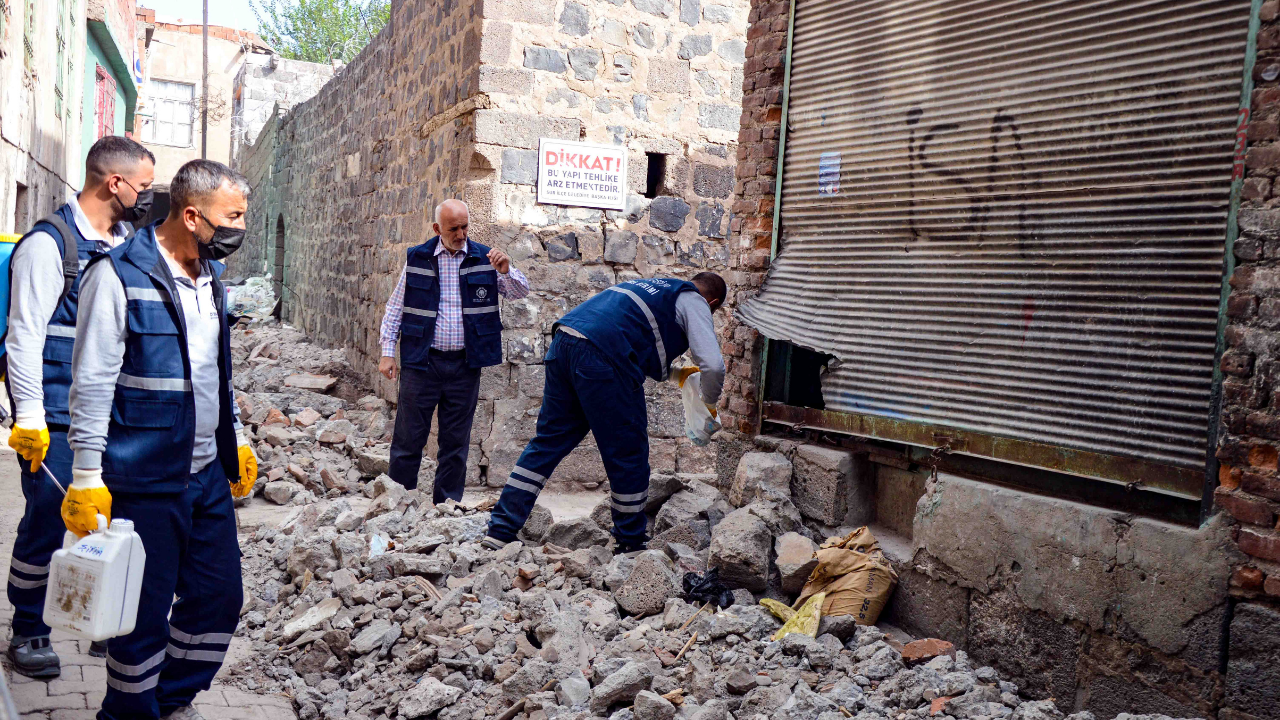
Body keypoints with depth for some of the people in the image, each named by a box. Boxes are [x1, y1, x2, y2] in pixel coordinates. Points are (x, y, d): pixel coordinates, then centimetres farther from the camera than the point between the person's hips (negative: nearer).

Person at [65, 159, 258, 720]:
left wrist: (237, 439, 23)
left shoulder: (211, 277, 11)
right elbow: (92, 385, -14)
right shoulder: (118, 275, -13)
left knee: (220, 597, 12)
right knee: (146, 611, 5)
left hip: (208, 472, 7)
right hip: (146, 481, -7)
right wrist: (87, 477, -15)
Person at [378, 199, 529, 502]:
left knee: (456, 443, 9)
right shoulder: (417, 258, 4)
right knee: (408, 438, 3)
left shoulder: (484, 258, 4)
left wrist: (506, 271, -19)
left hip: (465, 364, 1)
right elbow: (396, 307, 8)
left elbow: (520, 292, 2)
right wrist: (387, 352, 2)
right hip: (421, 362, -1)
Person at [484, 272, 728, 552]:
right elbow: (713, 364, -1)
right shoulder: (694, 302, 10)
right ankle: (630, 544, 19)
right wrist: (710, 403, 18)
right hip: (604, 357, -8)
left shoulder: (653, 286, 34)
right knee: (628, 453, 6)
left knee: (549, 440, 14)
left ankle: (500, 529, 14)